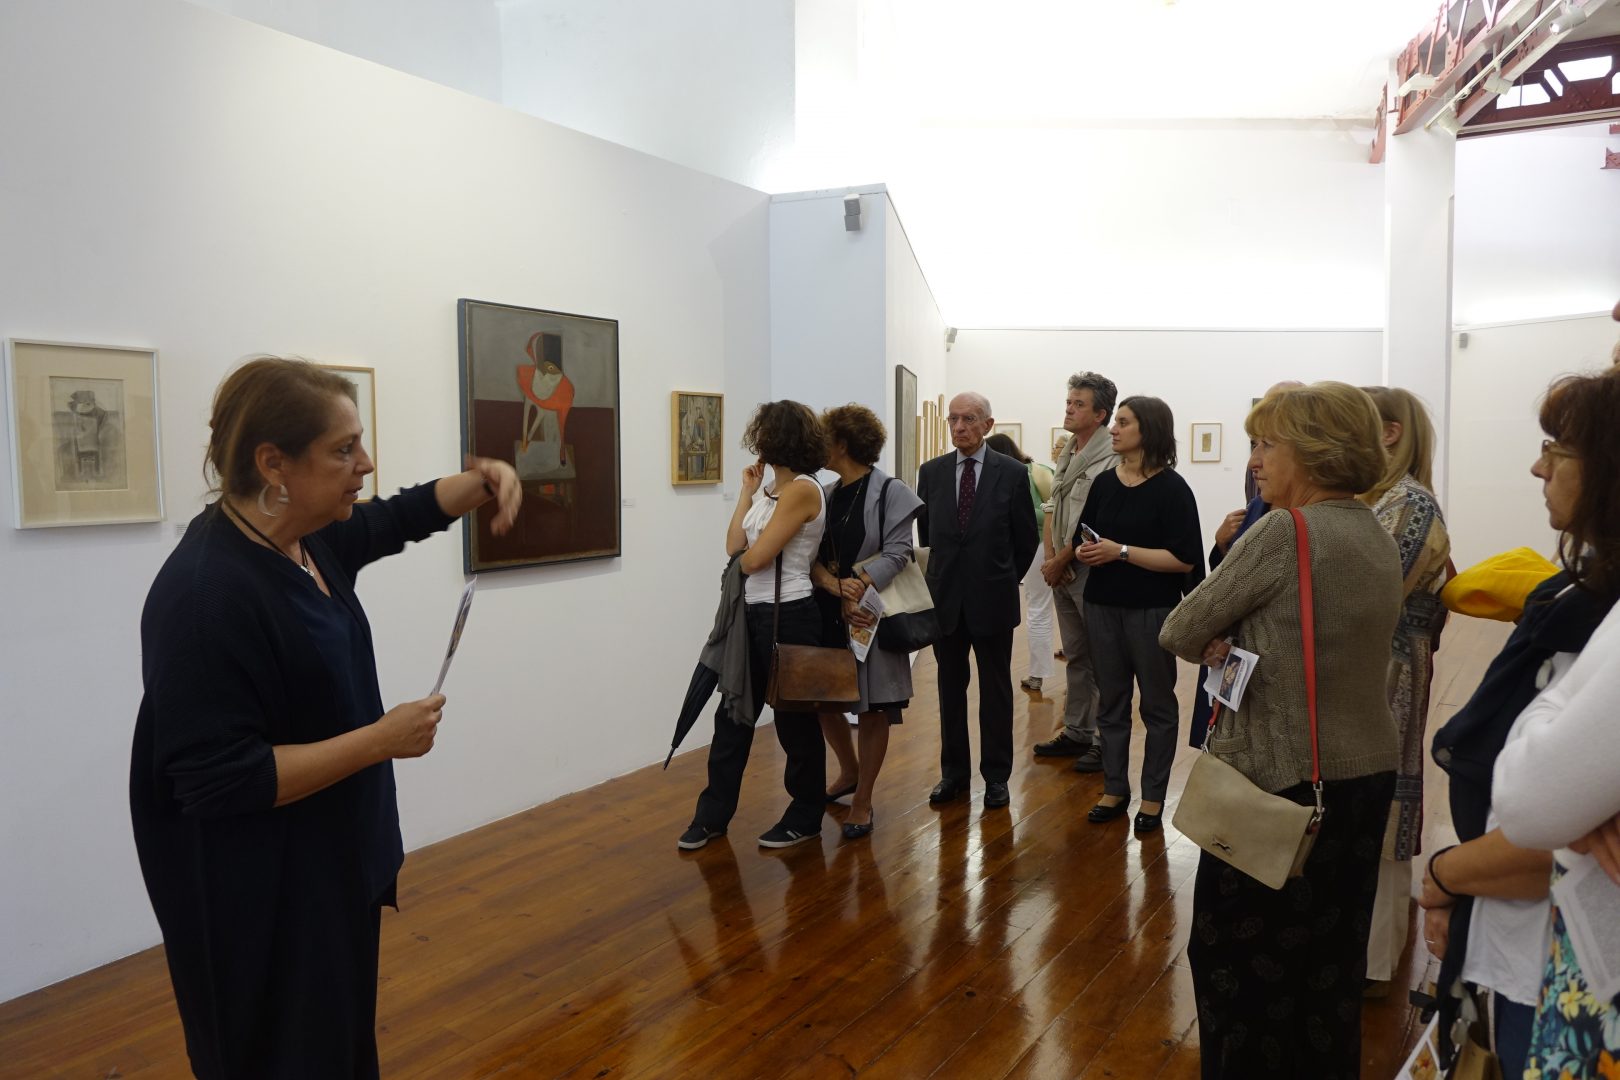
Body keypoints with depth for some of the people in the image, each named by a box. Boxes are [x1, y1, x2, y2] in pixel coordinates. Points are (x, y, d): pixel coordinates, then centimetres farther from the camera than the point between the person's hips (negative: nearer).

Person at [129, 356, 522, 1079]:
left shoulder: (312, 538, -2)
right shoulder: (208, 592, -29)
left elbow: (405, 517, 16)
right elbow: (218, 780, -29)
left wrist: (482, 480, -5)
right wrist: (382, 739, -25)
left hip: (332, 863, 9)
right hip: (261, 900, -9)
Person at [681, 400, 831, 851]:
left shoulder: (803, 490, -17)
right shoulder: (769, 489, 11)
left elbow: (754, 558, -19)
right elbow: (735, 546, 3)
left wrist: (746, 555, 4)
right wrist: (747, 492, 6)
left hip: (789, 615, -9)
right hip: (754, 612, 9)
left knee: (795, 717, 6)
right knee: (733, 712, 11)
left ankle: (805, 818, 23)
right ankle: (713, 814, 22)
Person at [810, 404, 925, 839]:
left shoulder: (891, 492, -6)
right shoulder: (825, 496, 9)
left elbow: (896, 553, -14)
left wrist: (858, 587, -25)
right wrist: (836, 588, -19)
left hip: (873, 614, -5)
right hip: (827, 616, 5)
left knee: (873, 708, 3)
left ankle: (862, 800, 18)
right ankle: (849, 772, 38)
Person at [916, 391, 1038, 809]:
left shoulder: (1012, 473, -5)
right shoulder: (931, 472, 3)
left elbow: (1026, 538, 3)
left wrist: (1005, 580, 8)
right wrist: (942, 575, 13)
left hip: (992, 600, -2)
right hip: (945, 597, 3)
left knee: (996, 689, 8)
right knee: (950, 688, 11)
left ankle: (996, 775, 20)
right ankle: (954, 771, 23)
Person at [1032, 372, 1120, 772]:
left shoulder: (1110, 458, -15)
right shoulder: (1067, 454, 12)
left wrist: (1060, 561, -11)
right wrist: (1050, 556, 0)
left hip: (1092, 570, -9)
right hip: (1062, 570, 9)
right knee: (1075, 657, 17)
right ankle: (1076, 734, 27)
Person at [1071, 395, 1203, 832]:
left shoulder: (1171, 488, -9)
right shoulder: (1103, 482, 6)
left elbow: (1184, 559, -16)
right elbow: (1083, 540, 14)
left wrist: (1122, 552, -20)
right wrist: (1084, 552, -9)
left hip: (1152, 611, -5)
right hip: (1103, 606, 5)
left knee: (1157, 705, 8)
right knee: (1110, 701, 12)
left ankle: (1154, 796, 20)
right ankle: (1115, 790, 25)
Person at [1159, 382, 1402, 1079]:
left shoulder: (1283, 533, -19)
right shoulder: (1378, 538, 7)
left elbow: (1179, 635, -13)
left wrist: (1221, 649, 5)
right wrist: (1242, 648, -5)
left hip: (1281, 783, -8)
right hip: (1367, 778, 8)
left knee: (1237, 961, 8)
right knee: (1331, 962, 20)